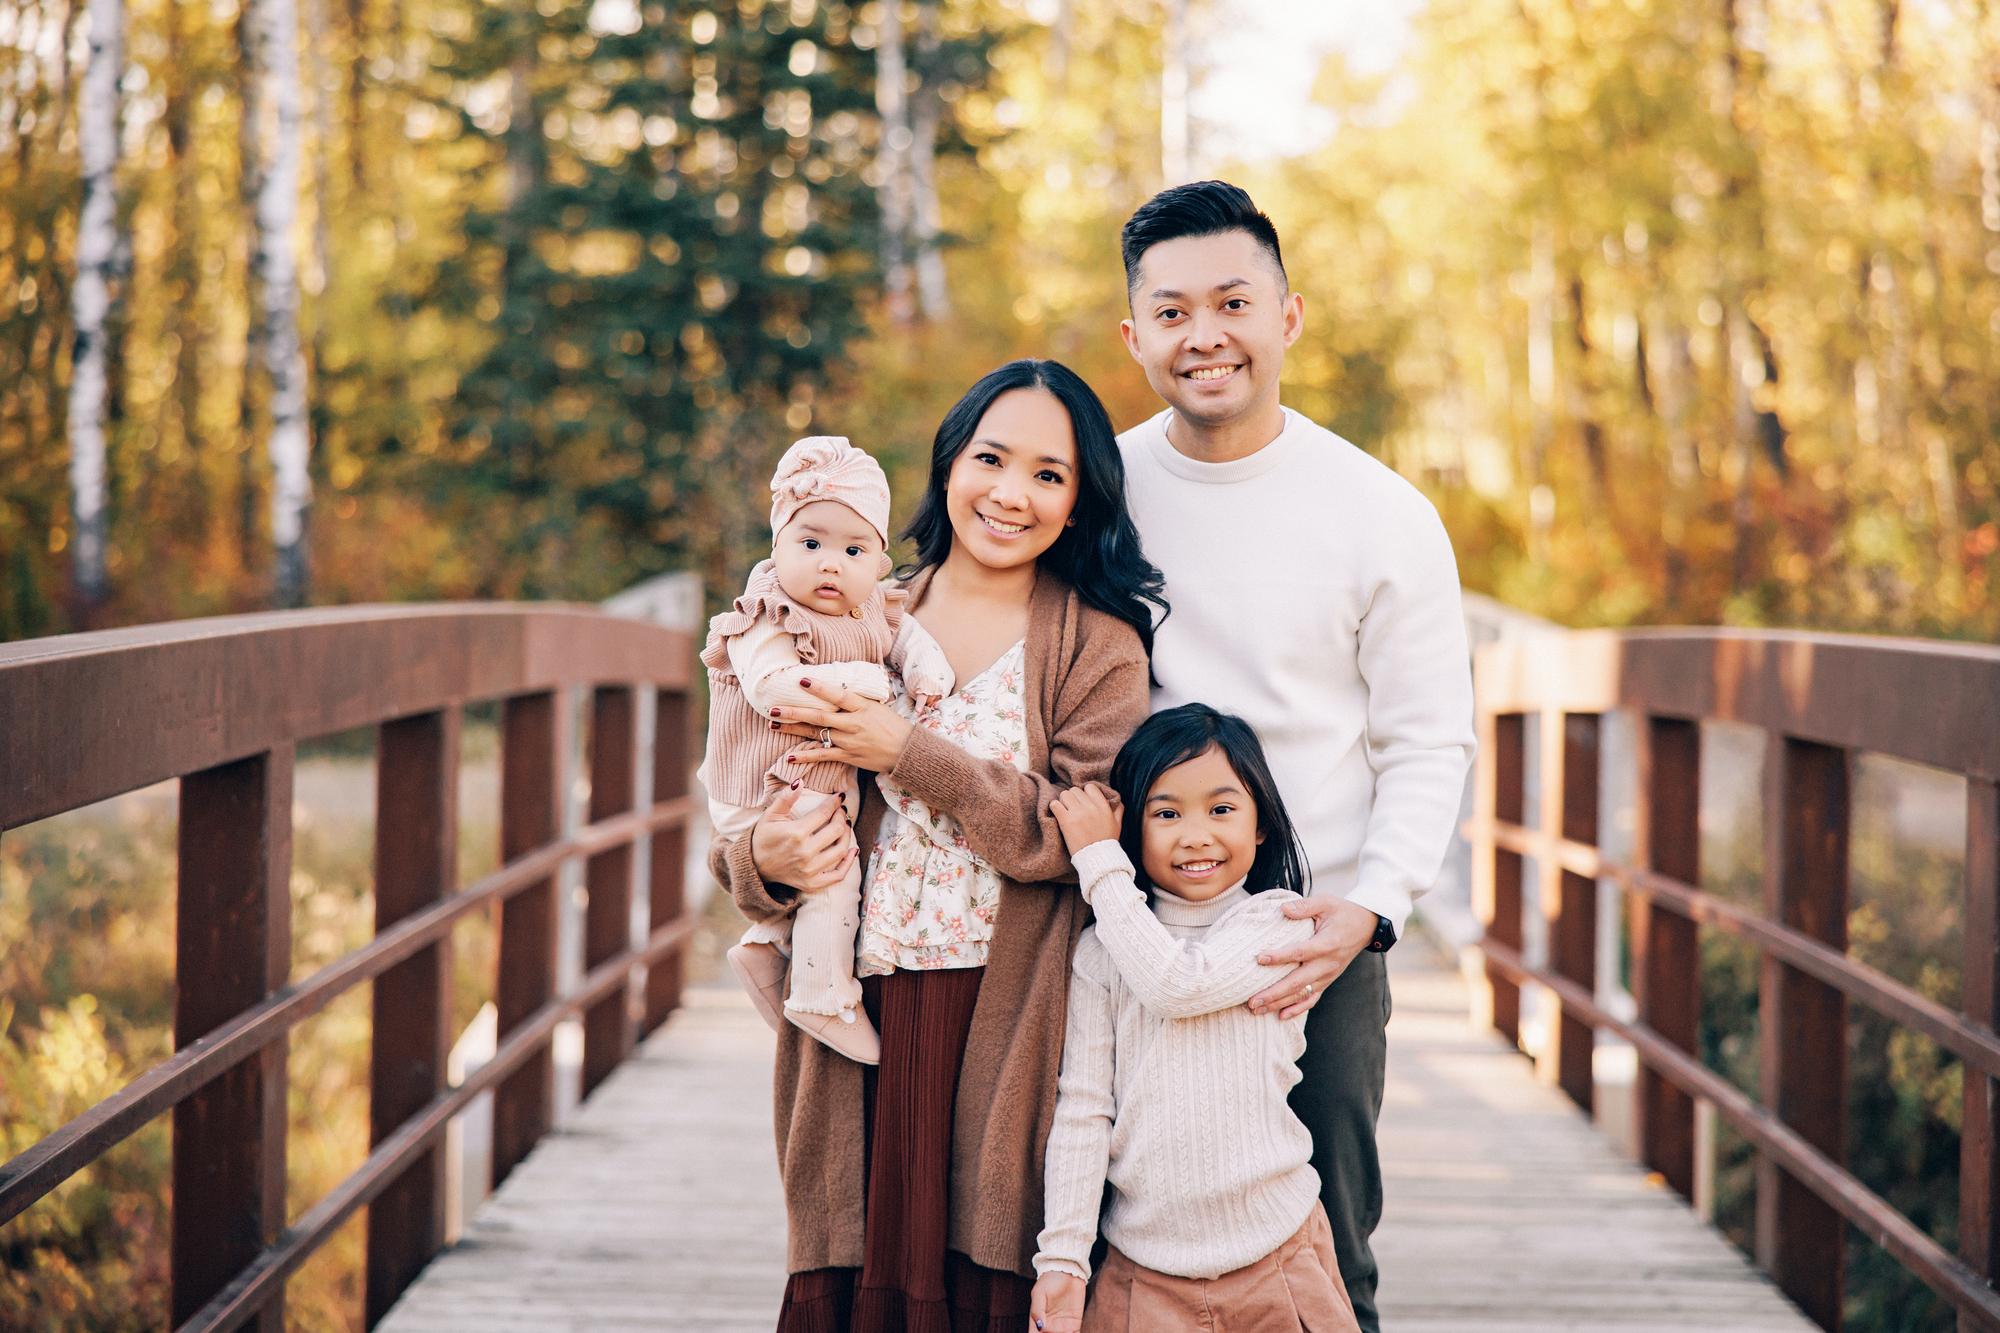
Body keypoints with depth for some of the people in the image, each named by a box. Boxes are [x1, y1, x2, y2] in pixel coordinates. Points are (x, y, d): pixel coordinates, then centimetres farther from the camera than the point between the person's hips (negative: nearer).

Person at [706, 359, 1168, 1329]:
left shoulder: (1099, 647, 3)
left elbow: (1078, 834, -11)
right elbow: (746, 816, 11)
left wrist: (907, 754, -13)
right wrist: (765, 861, -11)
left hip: (1007, 1030, -2)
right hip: (858, 1022, 2)